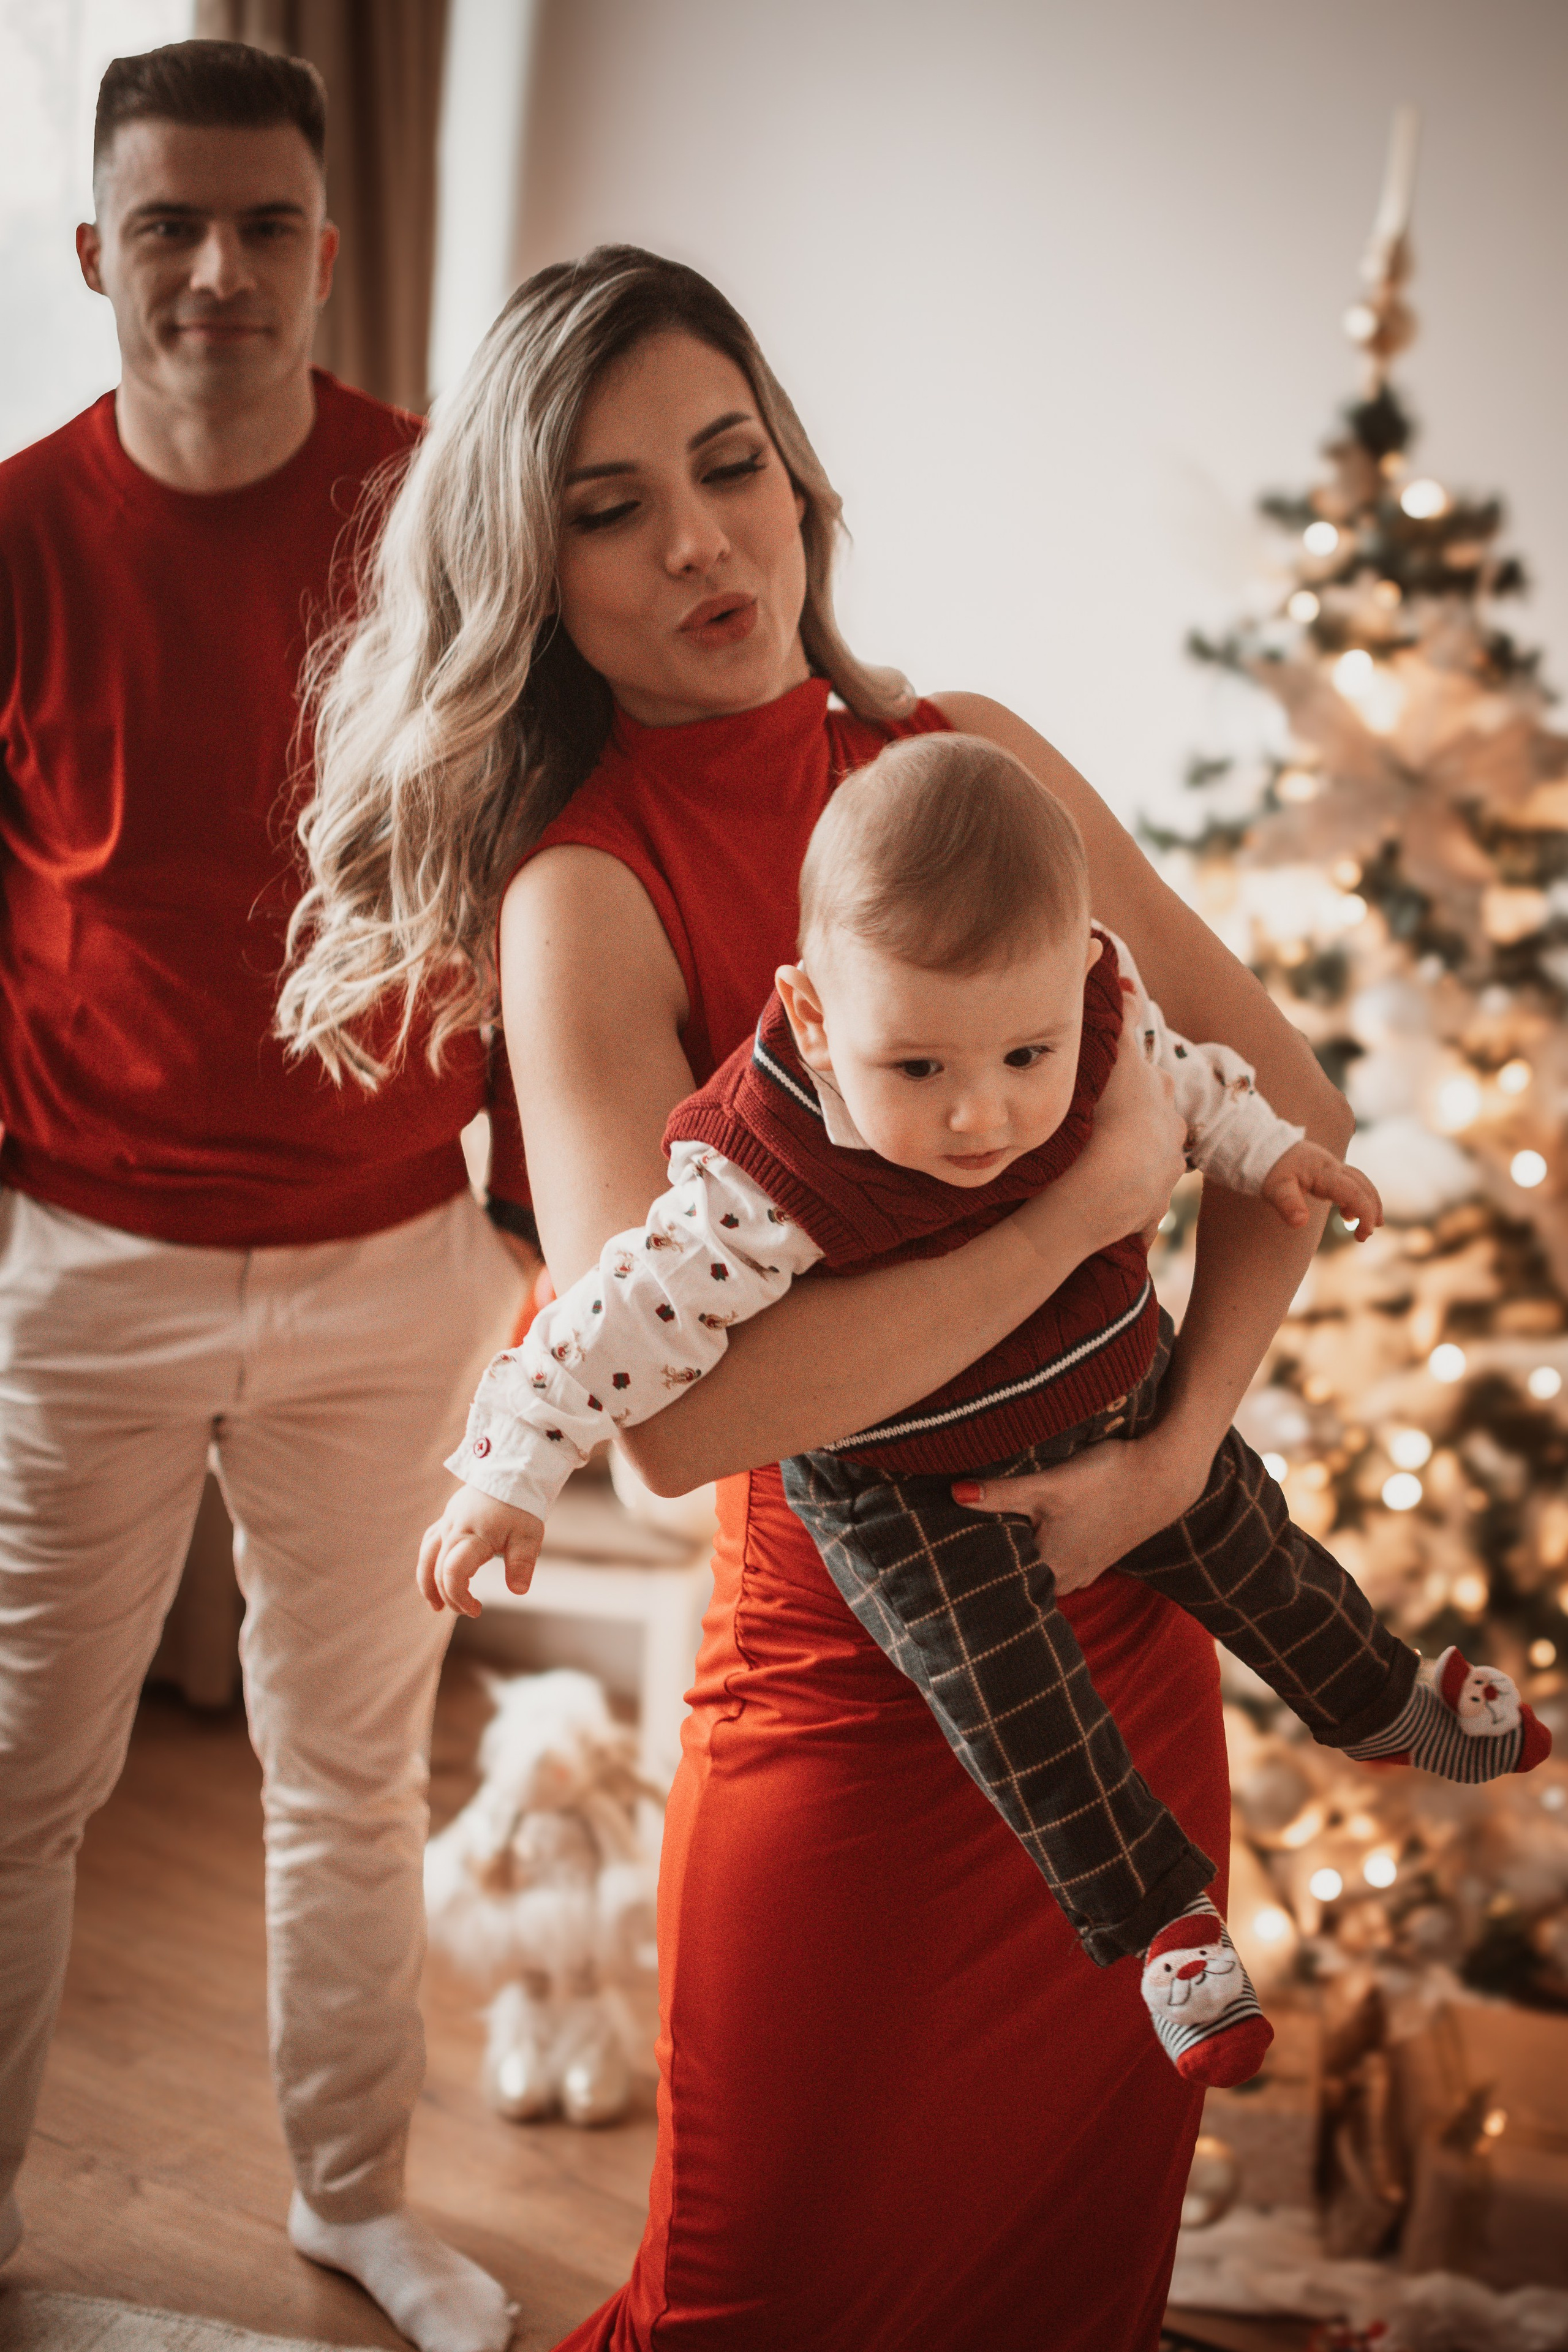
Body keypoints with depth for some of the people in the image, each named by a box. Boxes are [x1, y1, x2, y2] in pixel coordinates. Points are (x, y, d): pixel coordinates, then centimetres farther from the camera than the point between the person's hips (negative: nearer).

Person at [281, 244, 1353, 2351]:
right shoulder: (584, 896, -16)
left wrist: (1176, 1448, -10)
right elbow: (670, 1409, -30)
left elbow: (1295, 1118, 4)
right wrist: (1094, 1198, -26)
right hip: (854, 1704, -5)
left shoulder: (972, 756, -1)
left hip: (1133, 1639, 5)